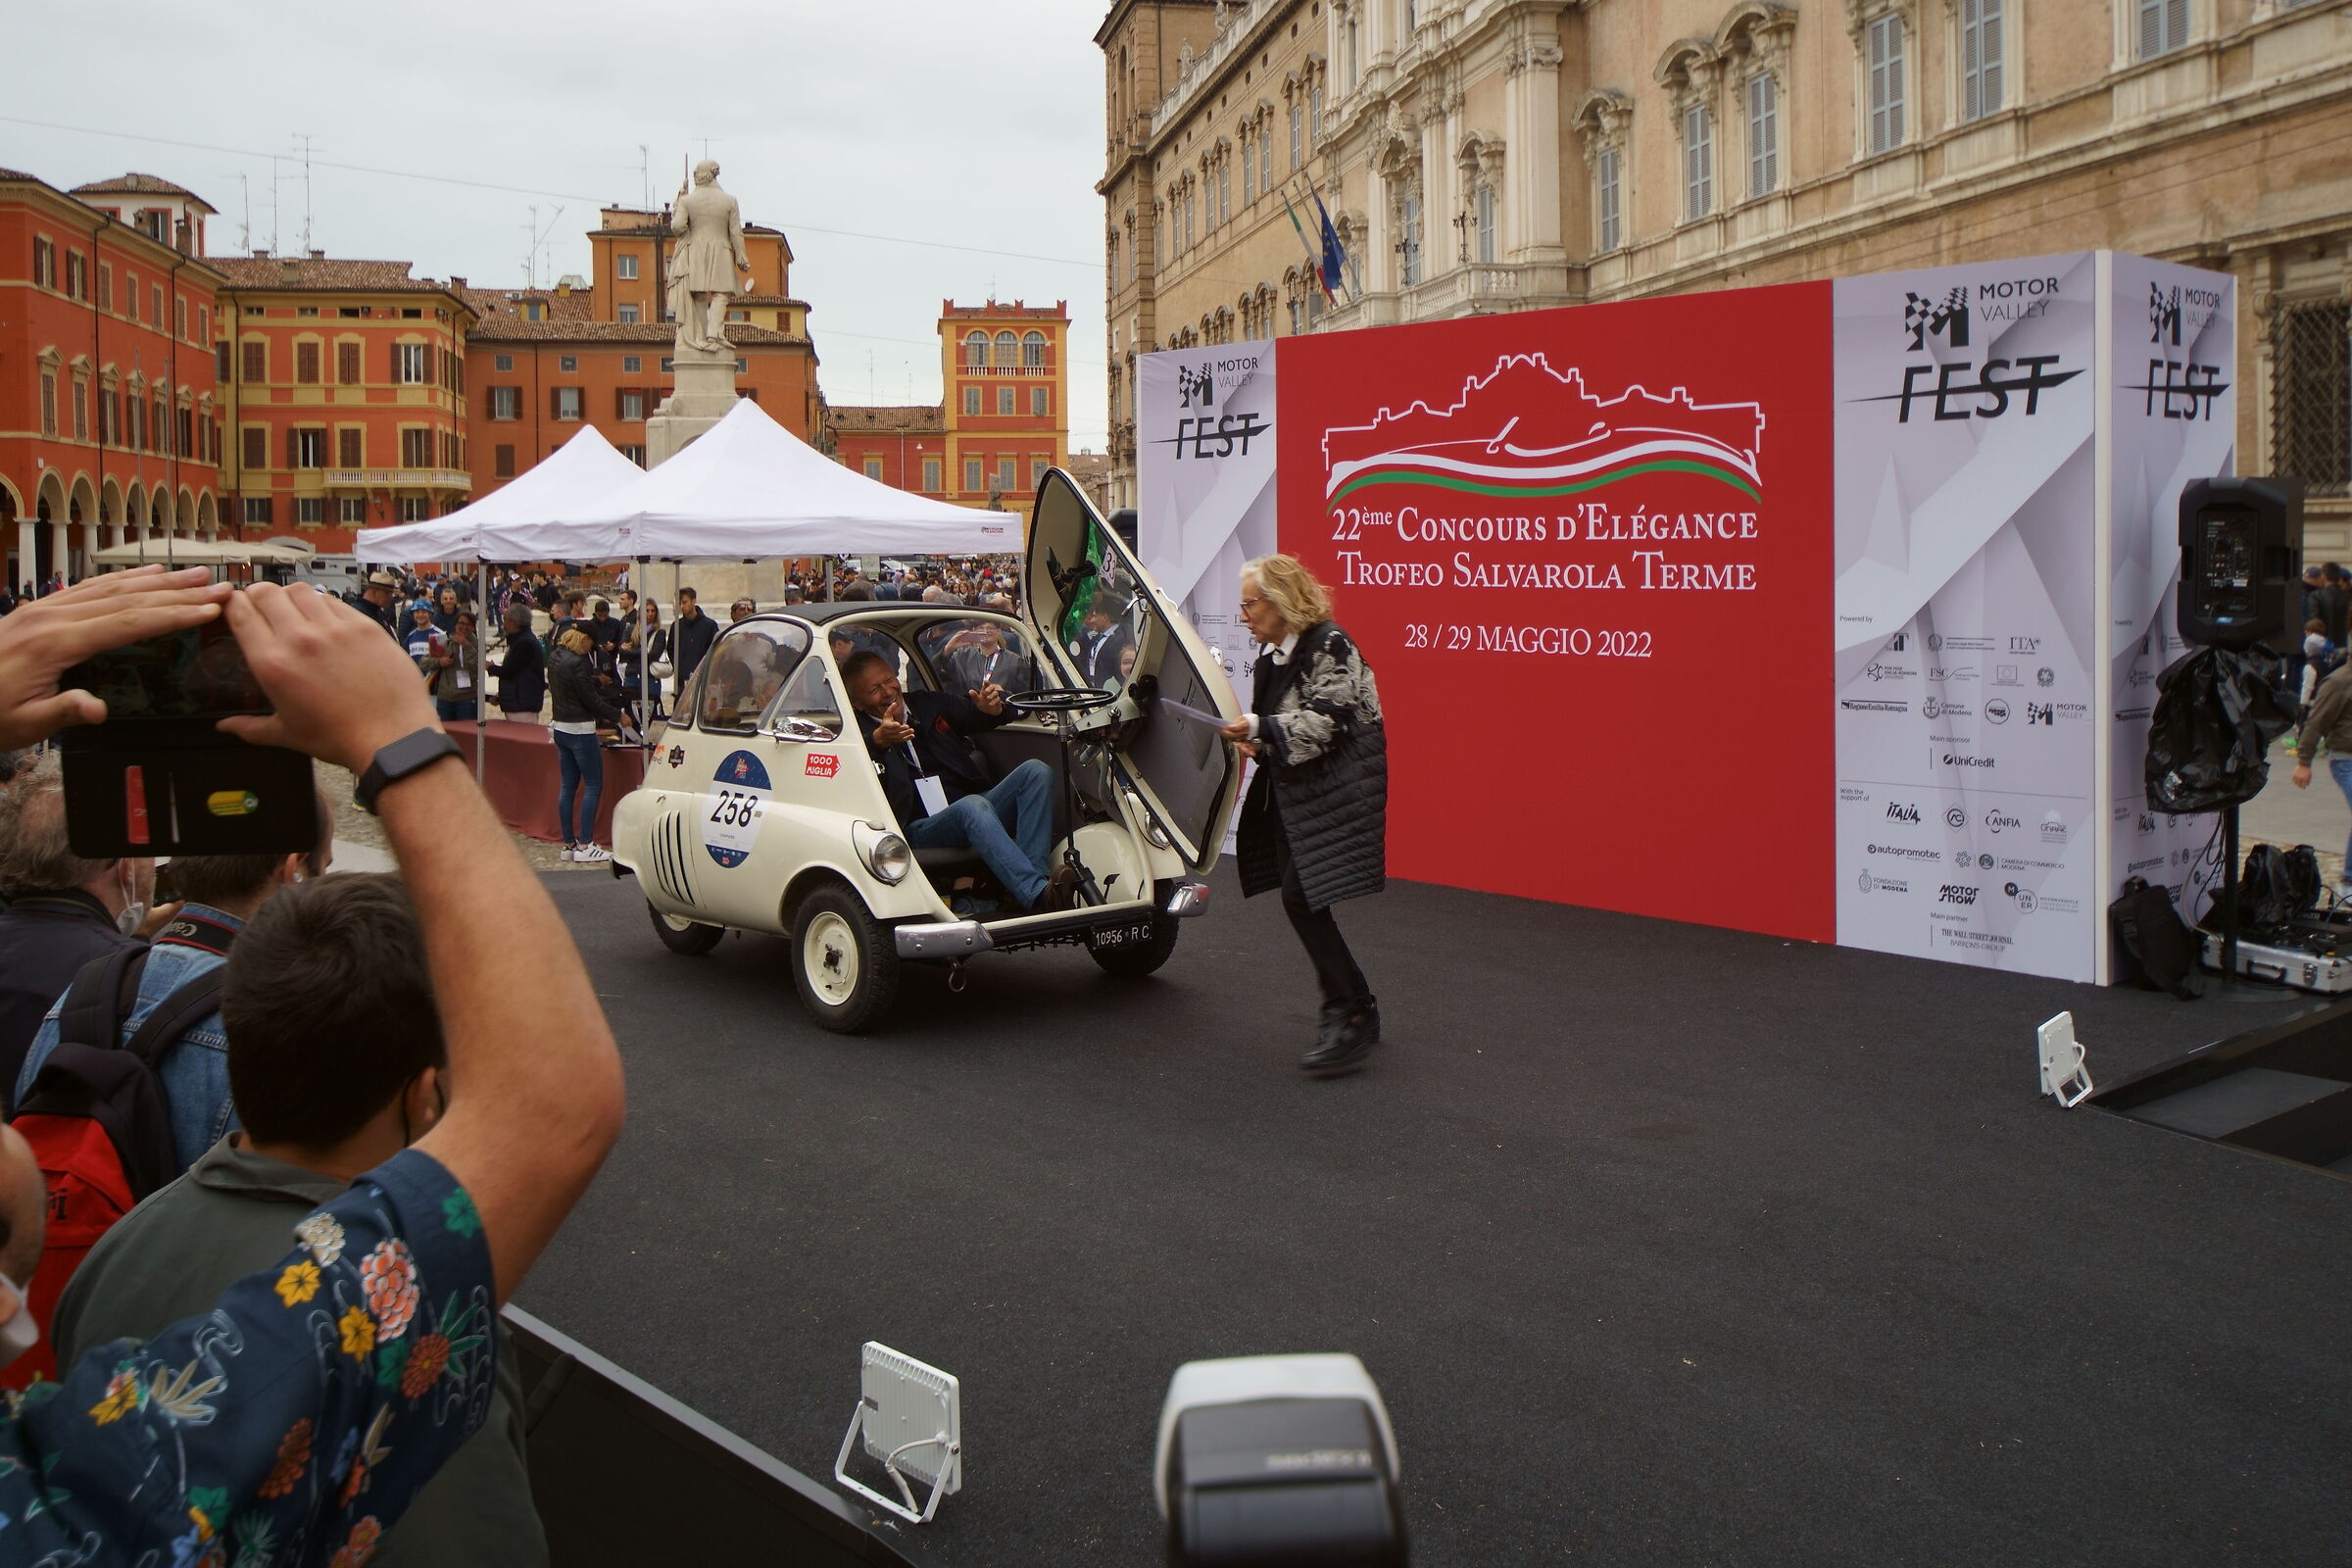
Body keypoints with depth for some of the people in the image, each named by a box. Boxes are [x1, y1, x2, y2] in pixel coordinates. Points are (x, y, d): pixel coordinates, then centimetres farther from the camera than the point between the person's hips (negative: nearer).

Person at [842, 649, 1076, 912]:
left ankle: (1033, 873, -33)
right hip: (920, 829, -6)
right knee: (972, 806, -37)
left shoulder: (931, 704, 20)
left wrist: (994, 708, -4)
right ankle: (1040, 896, -52)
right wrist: (878, 741, -40)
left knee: (1036, 771, -16)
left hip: (975, 811, 6)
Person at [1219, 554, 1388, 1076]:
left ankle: (1349, 1019, -9)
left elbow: (1328, 720, -21)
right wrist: (1252, 740, 8)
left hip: (1333, 791, -9)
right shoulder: (1271, 656, 15)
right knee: (1299, 901, 8)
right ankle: (1359, 1012, 19)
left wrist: (1261, 729, -25)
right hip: (1293, 793, 9)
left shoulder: (1329, 645, -12)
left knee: (1303, 899, -16)